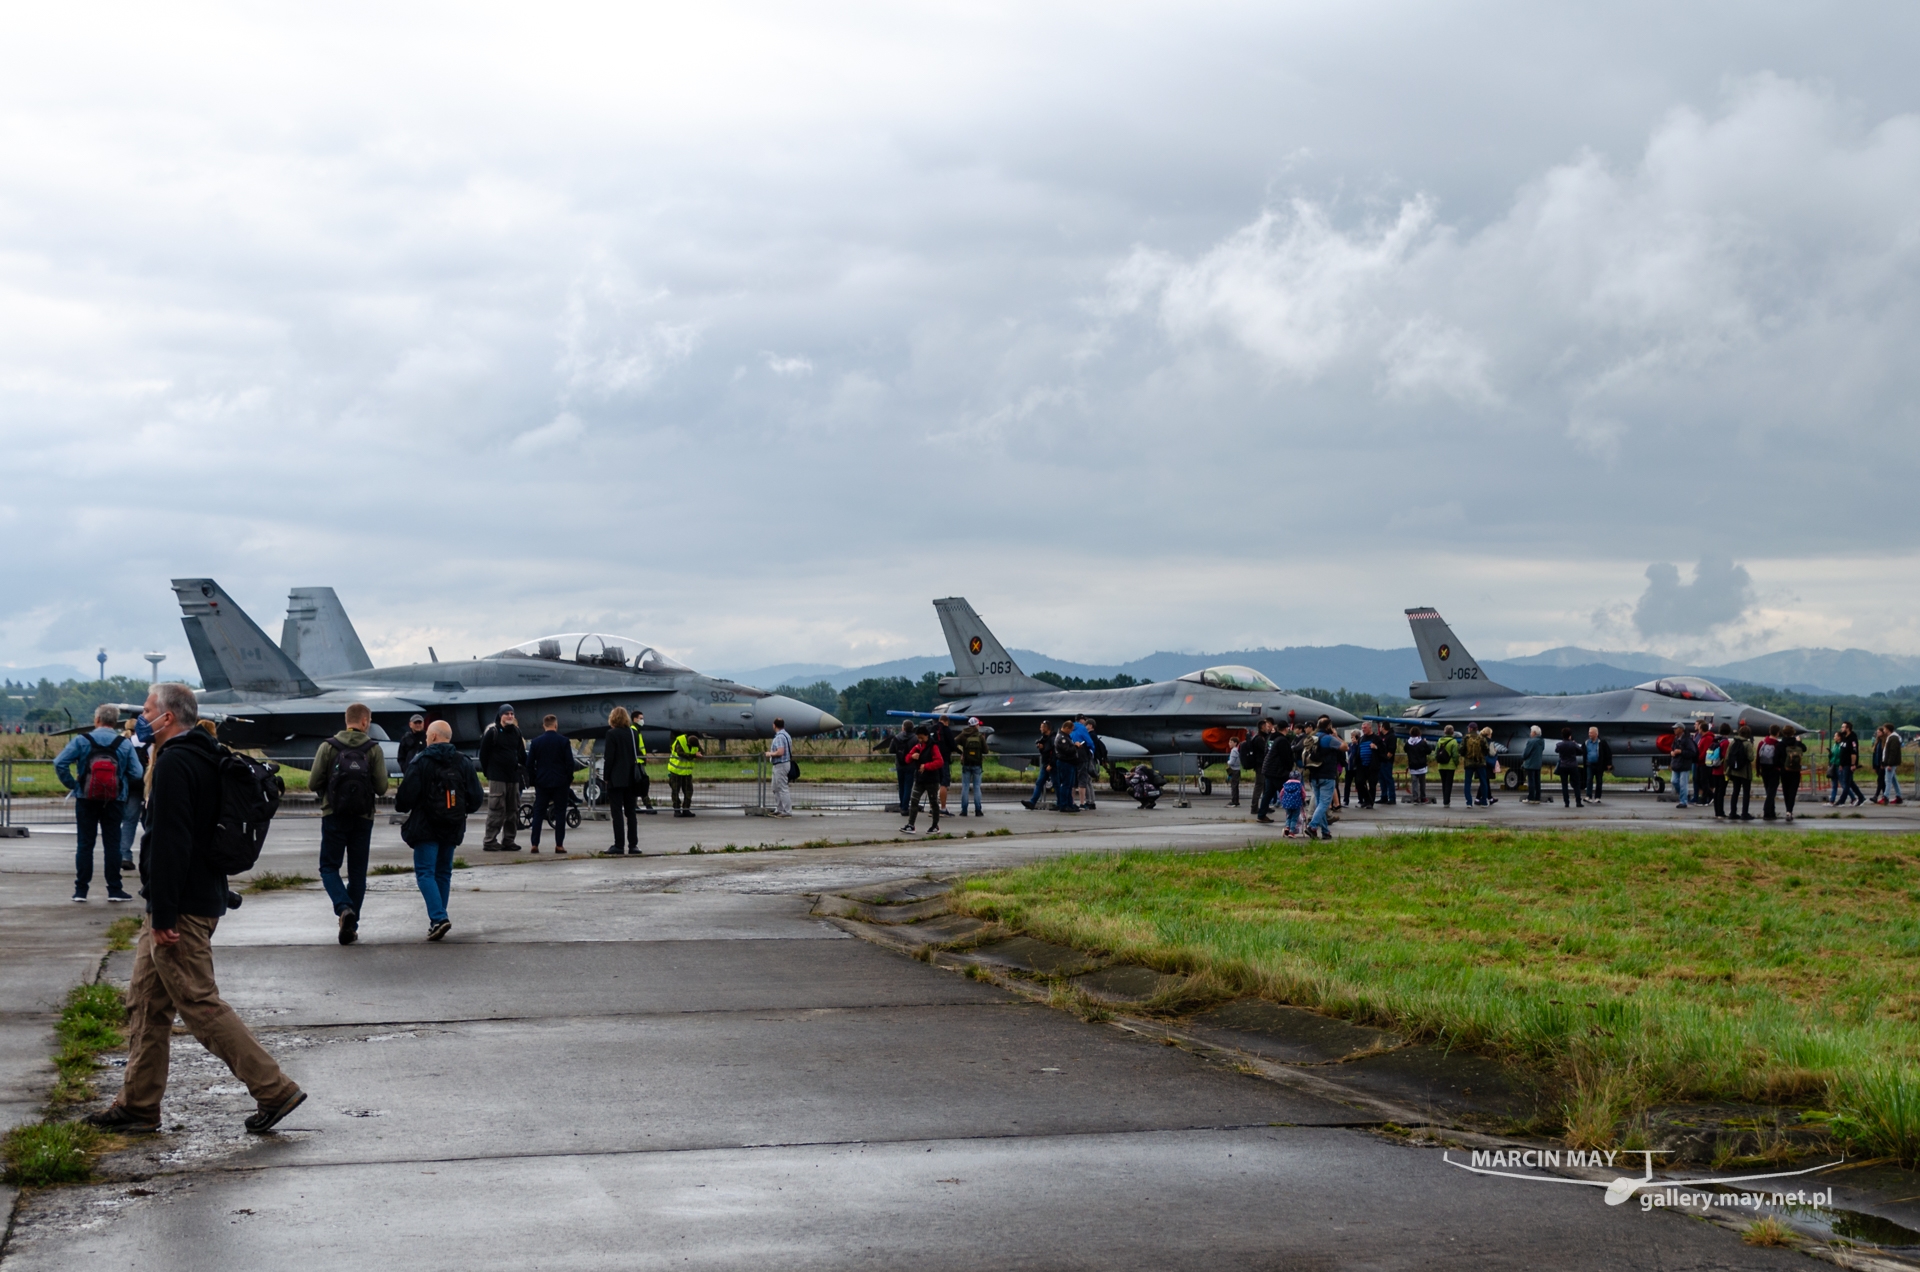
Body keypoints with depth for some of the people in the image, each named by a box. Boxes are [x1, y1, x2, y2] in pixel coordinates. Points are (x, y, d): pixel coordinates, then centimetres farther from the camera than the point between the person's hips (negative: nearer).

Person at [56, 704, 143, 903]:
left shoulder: (81, 740, -4)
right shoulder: (125, 744, -3)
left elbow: (60, 763, -14)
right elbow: (137, 773, -7)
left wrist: (72, 784, -4)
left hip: (86, 799, 0)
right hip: (114, 802, 0)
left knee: (85, 844, 6)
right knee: (112, 844, 6)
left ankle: (81, 889, 8)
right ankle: (114, 890, 6)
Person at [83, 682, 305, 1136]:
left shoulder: (174, 763, -17)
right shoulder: (204, 759, 15)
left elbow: (169, 843, -23)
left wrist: (163, 915, -23)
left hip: (180, 909, -10)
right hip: (202, 901, 10)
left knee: (200, 1004, -7)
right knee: (146, 1002, 14)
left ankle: (275, 1090, -7)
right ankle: (137, 1106, 20)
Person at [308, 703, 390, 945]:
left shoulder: (328, 747, -3)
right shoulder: (373, 749, -3)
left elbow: (312, 784, -5)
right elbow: (382, 787, -7)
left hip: (334, 816, -1)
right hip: (363, 818, 1)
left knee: (329, 868, 8)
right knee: (357, 872, 10)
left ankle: (344, 908, -17)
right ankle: (352, 925, 10)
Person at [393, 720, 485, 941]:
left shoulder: (421, 762, -9)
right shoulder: (463, 763, 5)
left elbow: (406, 796, -14)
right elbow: (477, 798, 4)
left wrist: (400, 806, 9)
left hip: (426, 827, -5)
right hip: (452, 829, 5)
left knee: (425, 872, -4)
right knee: (443, 872, 15)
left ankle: (438, 917, -20)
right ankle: (438, 919, 18)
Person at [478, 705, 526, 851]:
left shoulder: (516, 732, 13)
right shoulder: (492, 732, -3)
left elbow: (522, 754, 18)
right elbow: (483, 753, -1)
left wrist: (524, 769, 9)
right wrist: (487, 772, -3)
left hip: (513, 777, 6)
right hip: (497, 777, -6)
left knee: (513, 810, 7)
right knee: (496, 809, -10)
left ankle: (508, 840, 14)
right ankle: (489, 841, -7)